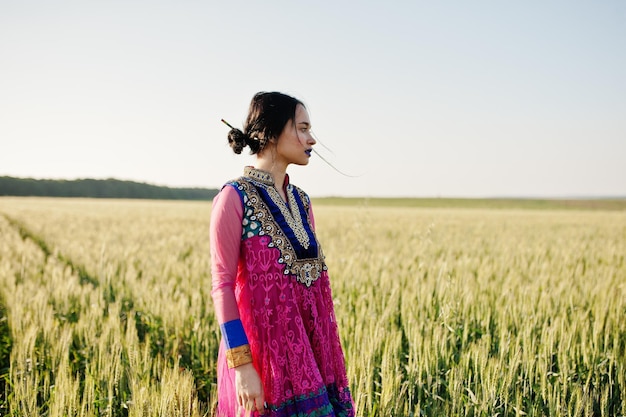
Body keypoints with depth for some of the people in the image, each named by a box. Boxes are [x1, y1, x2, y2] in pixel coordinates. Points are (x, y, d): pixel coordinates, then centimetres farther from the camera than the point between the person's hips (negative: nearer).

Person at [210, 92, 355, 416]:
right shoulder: (234, 197, -10)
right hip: (265, 345, -7)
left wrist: (328, 350, 13)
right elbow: (222, 284, -13)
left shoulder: (300, 200, 11)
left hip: (308, 346, 7)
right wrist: (241, 365, -17)